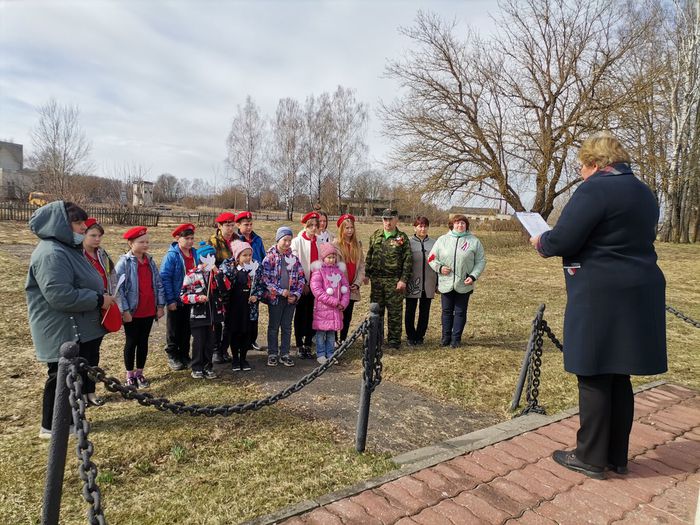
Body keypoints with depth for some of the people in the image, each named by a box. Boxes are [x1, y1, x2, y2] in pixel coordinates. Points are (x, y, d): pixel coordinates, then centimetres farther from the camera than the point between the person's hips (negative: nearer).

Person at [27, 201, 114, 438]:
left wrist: (101, 295, 6)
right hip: (61, 332, -10)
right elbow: (60, 296, -30)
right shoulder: (51, 254, -23)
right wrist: (98, 300, -21)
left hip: (78, 328, 10)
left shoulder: (68, 248, 12)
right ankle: (50, 426, 20)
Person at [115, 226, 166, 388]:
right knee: (131, 342, 8)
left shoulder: (150, 260, 7)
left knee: (143, 342, 13)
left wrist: (160, 305, 4)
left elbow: (158, 283, 9)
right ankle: (130, 375, 22)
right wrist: (125, 310, -16)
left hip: (149, 311, 5)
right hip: (132, 312, -5)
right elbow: (118, 287, -13)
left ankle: (140, 373, 27)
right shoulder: (124, 262, -10)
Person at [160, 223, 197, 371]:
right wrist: (170, 299, -18)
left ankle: (184, 355, 28)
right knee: (174, 329, 9)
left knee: (187, 329, 14)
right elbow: (164, 277, -15)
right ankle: (172, 356, 22)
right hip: (176, 300, -4)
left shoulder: (196, 254, 2)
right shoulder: (171, 256, -12)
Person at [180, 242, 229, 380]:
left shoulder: (216, 273, 7)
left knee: (210, 342, 11)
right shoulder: (192, 274, -6)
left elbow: (226, 288, -7)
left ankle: (207, 366, 23)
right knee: (198, 342, 4)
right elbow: (183, 295, -7)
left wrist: (218, 273, -14)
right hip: (198, 314, -4)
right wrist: (197, 297, -21)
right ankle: (197, 368, 18)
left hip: (214, 314, 4)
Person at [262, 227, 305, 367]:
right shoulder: (270, 257, -6)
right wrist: (281, 291, -15)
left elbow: (301, 277, 7)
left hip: (291, 298, 4)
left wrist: (296, 295, -4)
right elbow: (265, 278, -12)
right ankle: (272, 354, 18)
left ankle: (284, 354, 20)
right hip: (275, 297, -3)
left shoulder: (294, 257, 6)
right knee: (273, 327, 7)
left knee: (287, 327, 10)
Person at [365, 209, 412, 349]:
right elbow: (369, 256, 13)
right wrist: (367, 274, 6)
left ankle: (394, 339, 15)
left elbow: (408, 260, -6)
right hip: (376, 279, 4)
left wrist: (403, 279, -11)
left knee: (394, 311, 3)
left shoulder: (402, 238, -2)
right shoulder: (375, 236, 9)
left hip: (394, 281, -4)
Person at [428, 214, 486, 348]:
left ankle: (456, 338, 18)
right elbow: (432, 258, 7)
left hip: (464, 284, -1)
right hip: (446, 283, 1)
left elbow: (480, 261, 3)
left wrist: (473, 276, -9)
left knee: (460, 312, 7)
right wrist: (439, 267, -10)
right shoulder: (442, 239, 4)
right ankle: (446, 337, 23)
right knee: (447, 311, 11)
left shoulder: (474, 241, 1)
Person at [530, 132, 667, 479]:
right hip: (636, 297, 9)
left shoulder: (595, 189, -13)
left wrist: (540, 241, 4)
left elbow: (561, 241, -18)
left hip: (600, 298, -9)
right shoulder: (644, 193, 16)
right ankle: (617, 457, 25)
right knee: (619, 377, 15)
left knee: (594, 377, 1)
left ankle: (591, 458, 13)